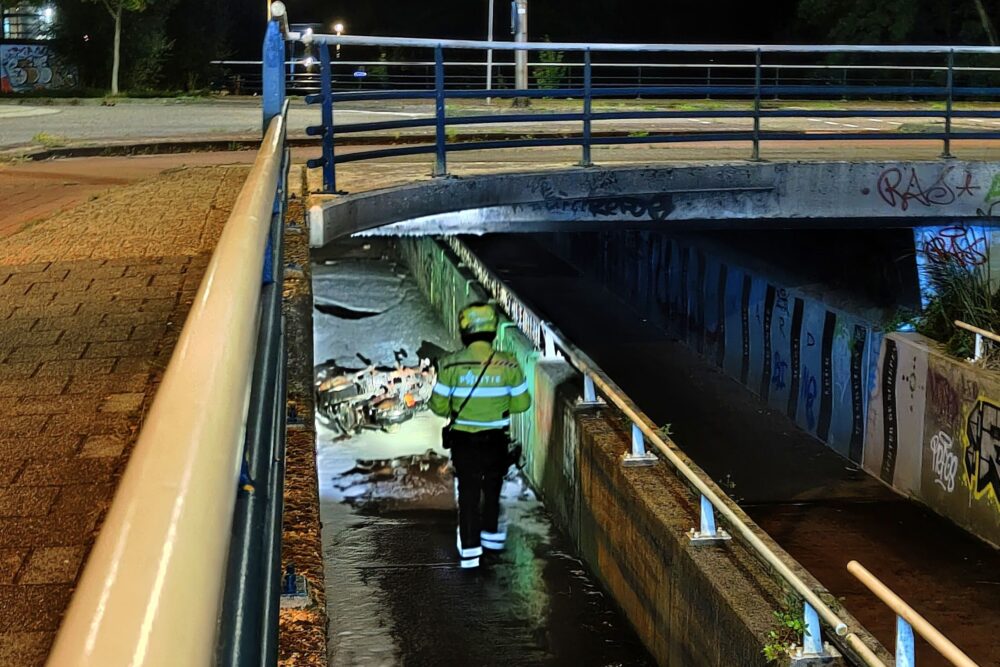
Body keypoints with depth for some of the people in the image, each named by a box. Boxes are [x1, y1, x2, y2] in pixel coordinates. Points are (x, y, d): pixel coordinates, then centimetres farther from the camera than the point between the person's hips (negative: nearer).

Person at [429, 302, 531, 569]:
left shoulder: (451, 365, -17)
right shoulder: (508, 364, -15)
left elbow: (439, 405, -10)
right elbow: (522, 403, -6)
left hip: (462, 440, -1)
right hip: (496, 440, 1)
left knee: (468, 491, 12)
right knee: (492, 486, 24)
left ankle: (470, 549, 12)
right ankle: (491, 532, 40)